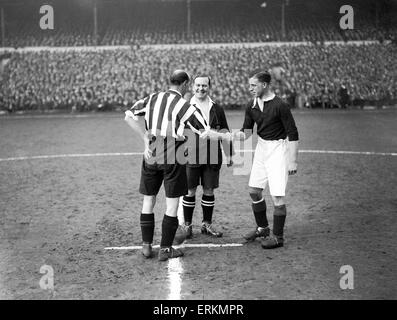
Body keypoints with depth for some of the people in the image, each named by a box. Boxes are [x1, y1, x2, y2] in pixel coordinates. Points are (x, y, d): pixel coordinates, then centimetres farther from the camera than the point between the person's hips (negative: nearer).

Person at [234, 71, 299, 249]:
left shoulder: (280, 106, -17)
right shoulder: (252, 106, 2)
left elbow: (293, 134, -14)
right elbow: (246, 132, 9)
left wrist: (292, 161, -16)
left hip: (278, 149, -7)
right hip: (261, 148, 7)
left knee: (277, 195, -7)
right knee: (254, 191, 10)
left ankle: (277, 237, 7)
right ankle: (262, 228, 30)